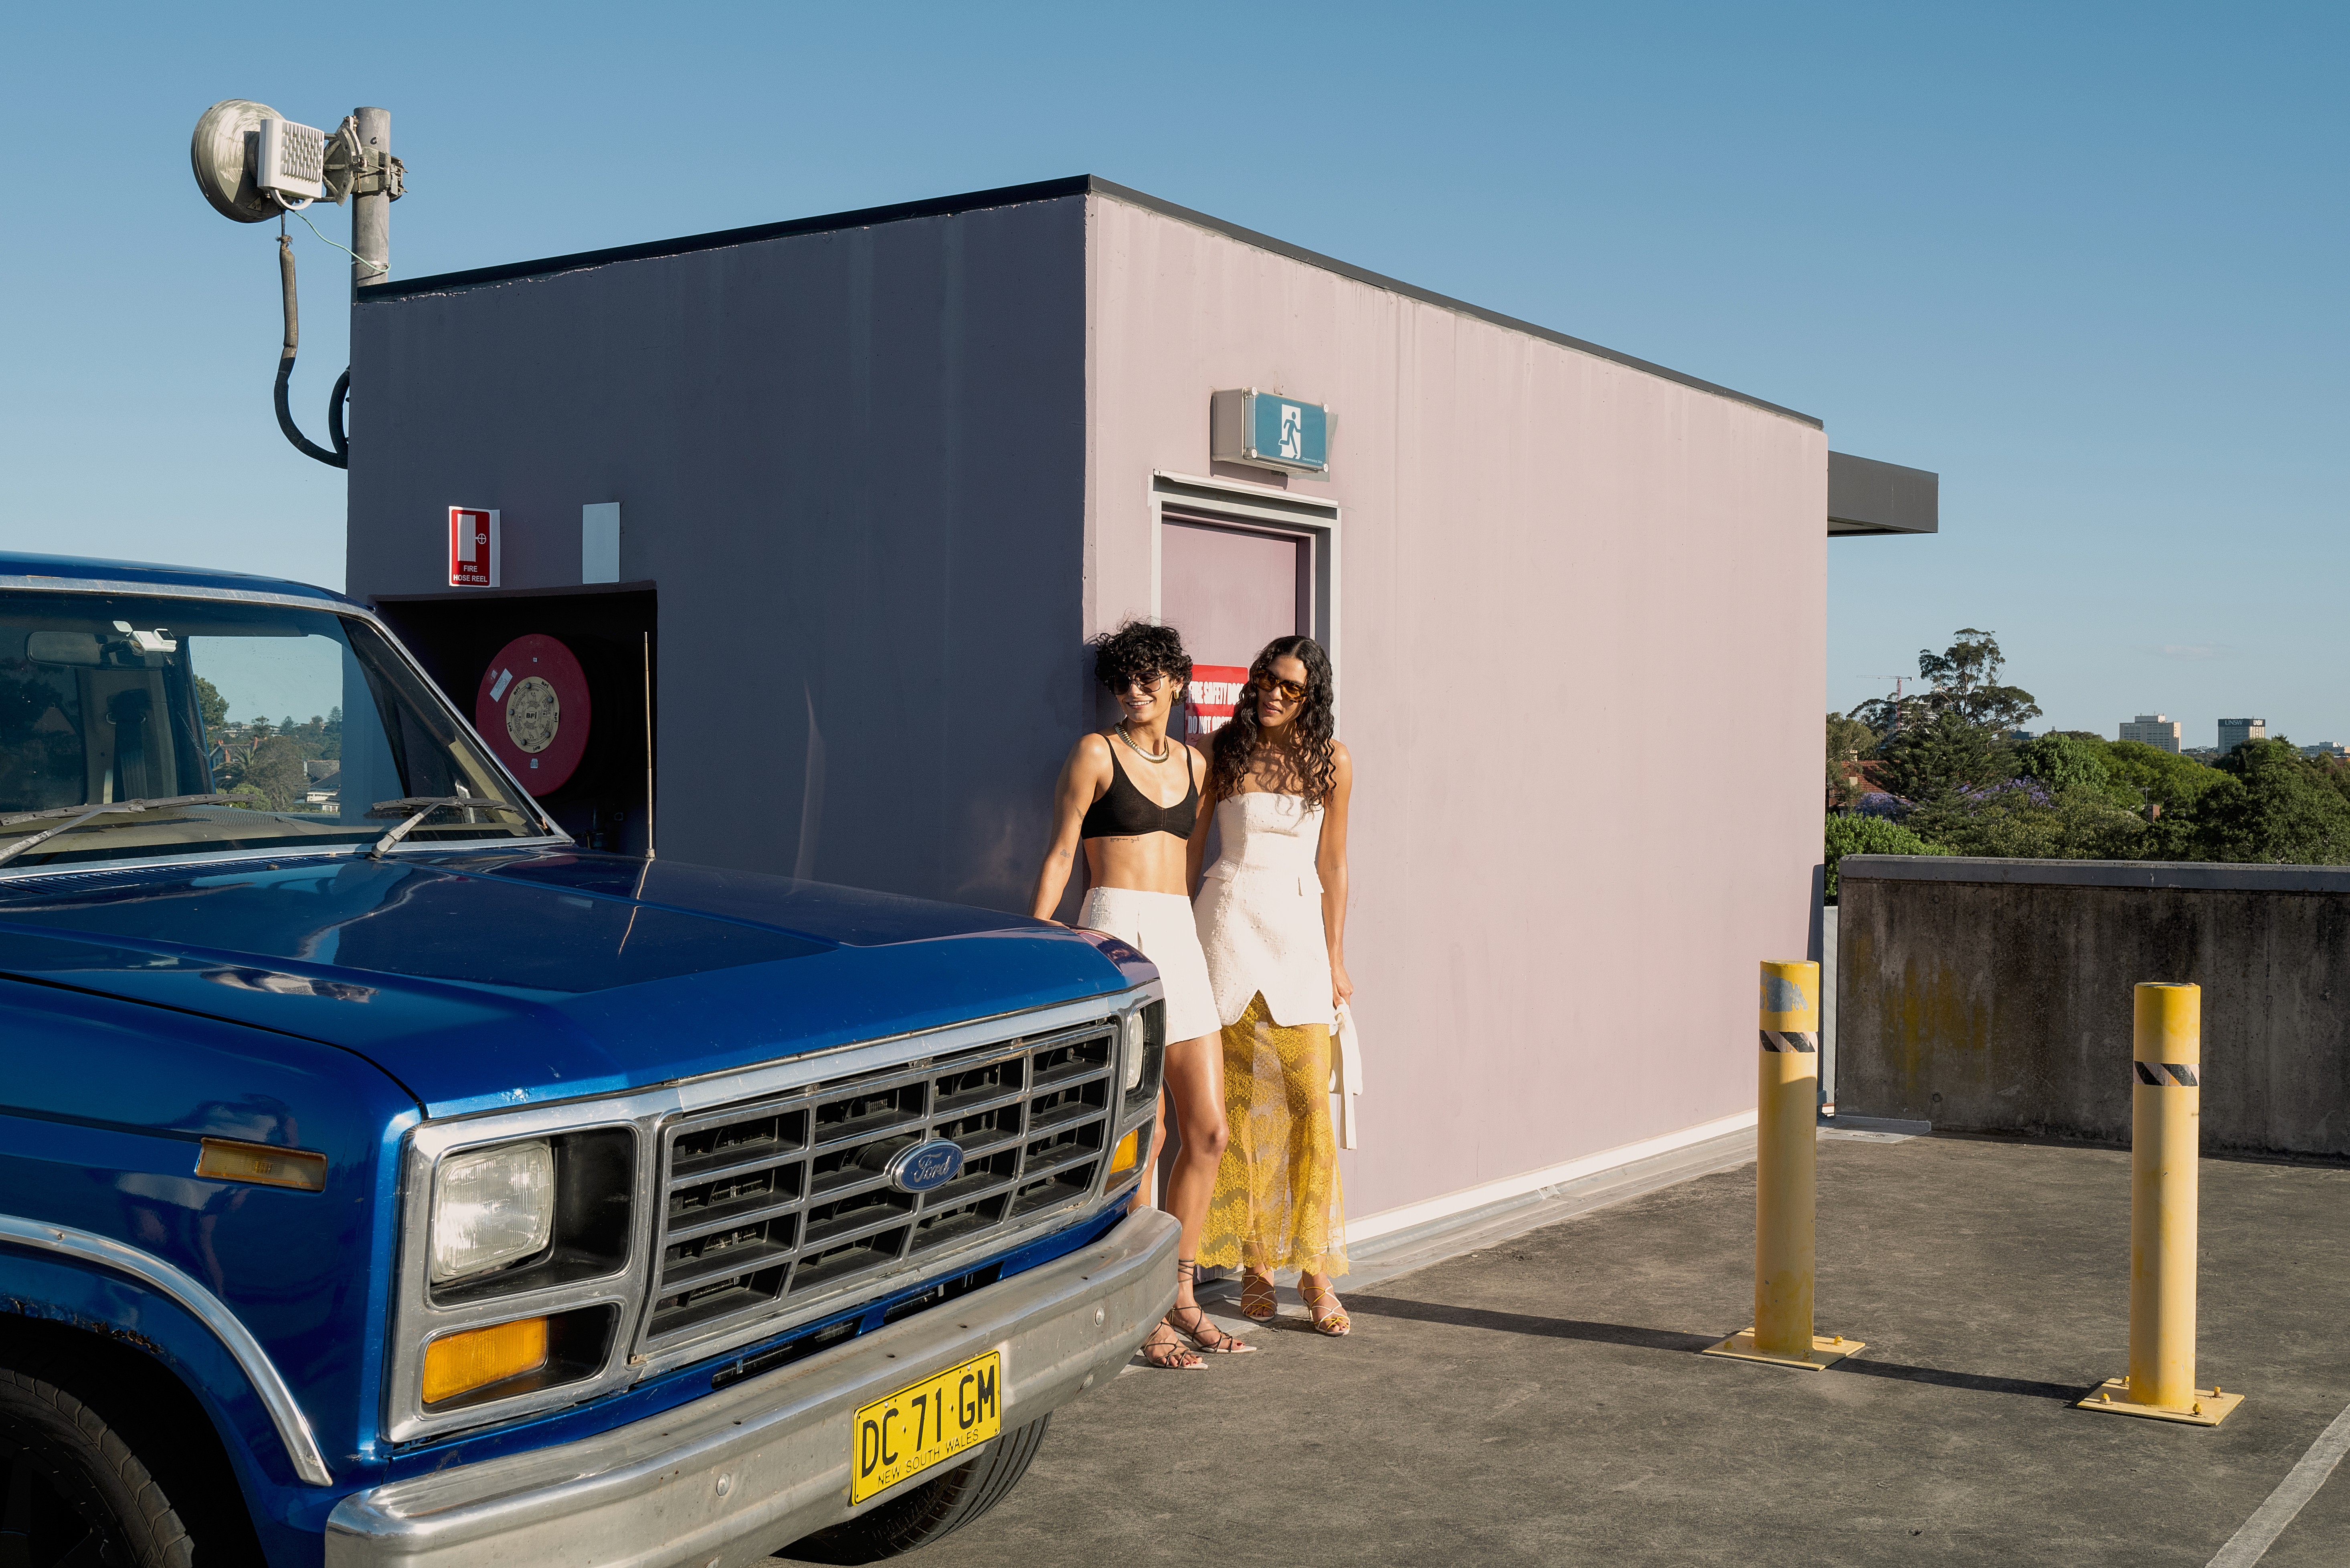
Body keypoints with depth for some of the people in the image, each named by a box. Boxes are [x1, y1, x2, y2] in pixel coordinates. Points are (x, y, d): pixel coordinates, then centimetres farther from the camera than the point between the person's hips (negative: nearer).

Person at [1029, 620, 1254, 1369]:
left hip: (1181, 940, 6)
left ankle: (1180, 1296, 17)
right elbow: (1060, 855, -1)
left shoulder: (1194, 763, 16)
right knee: (1144, 1134, -7)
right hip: (1116, 933, -6)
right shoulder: (1096, 753, 0)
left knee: (1209, 1131, 4)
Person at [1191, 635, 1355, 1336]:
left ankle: (1314, 1268, 2)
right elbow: (1189, 846, 6)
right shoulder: (1224, 751, 2)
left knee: (1311, 1101, -4)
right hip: (1230, 917, -1)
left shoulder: (1331, 763, 6)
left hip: (1300, 925, 1)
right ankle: (1253, 1260, 10)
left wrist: (1335, 957, 7)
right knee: (1237, 1097, 1)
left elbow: (1332, 866, 10)